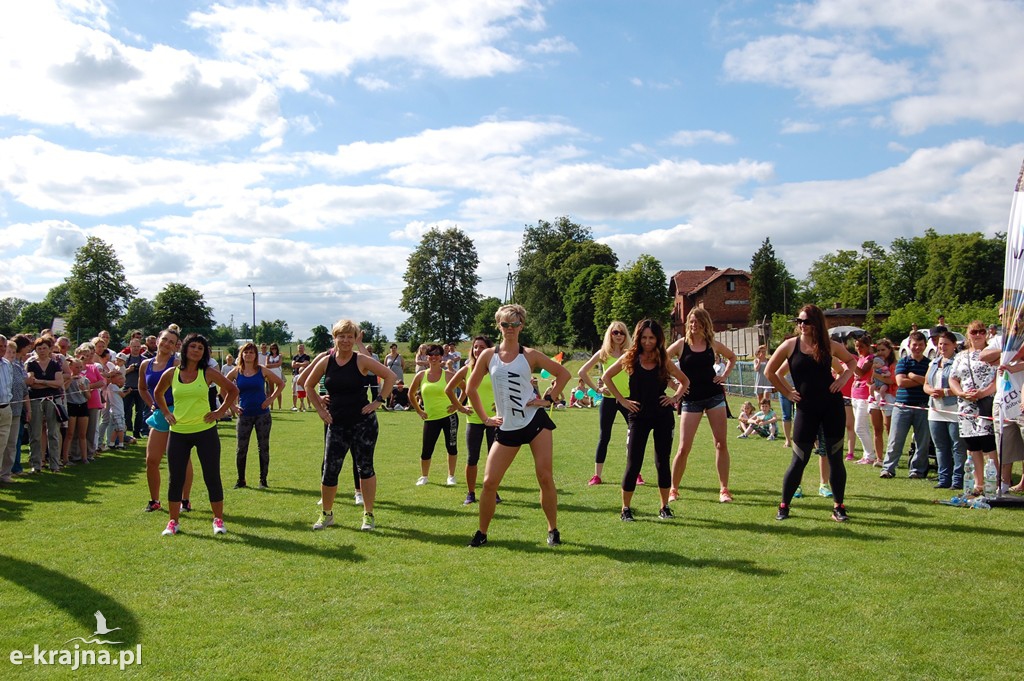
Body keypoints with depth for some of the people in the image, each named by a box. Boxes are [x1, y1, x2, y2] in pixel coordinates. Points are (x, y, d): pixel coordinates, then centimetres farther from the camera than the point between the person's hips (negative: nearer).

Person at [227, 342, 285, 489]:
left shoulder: (262, 371, -1)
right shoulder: (236, 372, 0)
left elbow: (281, 384, 7)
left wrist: (271, 399, -3)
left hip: (262, 414, 0)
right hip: (244, 415, 0)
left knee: (263, 448, 4)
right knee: (240, 449, 1)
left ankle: (263, 480, 14)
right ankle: (240, 480, 15)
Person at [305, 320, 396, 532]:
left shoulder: (362, 361, -7)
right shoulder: (325, 362, 1)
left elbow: (390, 376, -5)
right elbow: (309, 386, 15)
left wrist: (379, 401, -8)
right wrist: (320, 409, 7)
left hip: (363, 423, -2)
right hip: (337, 425, 3)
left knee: (365, 468, 4)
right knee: (329, 472, 3)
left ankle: (368, 515, 15)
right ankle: (326, 514, 22)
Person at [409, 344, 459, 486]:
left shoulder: (448, 375, -4)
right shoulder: (421, 376, 1)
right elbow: (411, 394, 13)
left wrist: (458, 404, -3)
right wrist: (419, 411, 8)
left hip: (449, 416, -1)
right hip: (431, 418, 1)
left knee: (451, 447, 5)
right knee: (426, 450, 0)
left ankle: (451, 476, 21)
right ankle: (423, 476, 21)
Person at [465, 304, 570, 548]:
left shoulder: (530, 355, -1)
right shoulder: (488, 356, 3)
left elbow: (563, 373, 7)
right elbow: (471, 389, 12)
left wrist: (549, 399, -1)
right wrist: (485, 418, 8)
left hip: (535, 420, -1)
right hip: (507, 428, 2)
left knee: (545, 477, -5)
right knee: (489, 482, -2)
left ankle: (553, 530, 11)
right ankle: (482, 533, 14)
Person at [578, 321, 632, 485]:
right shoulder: (603, 354, 2)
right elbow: (582, 372, 4)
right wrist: (596, 389, 0)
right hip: (608, 399, -1)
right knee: (604, 437, 4)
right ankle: (597, 475, 10)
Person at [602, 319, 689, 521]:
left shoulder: (664, 361, 2)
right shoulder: (630, 358, -3)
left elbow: (684, 381, 16)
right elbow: (606, 377, 4)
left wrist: (676, 397, 0)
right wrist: (622, 399, -1)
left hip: (663, 415, 2)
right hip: (638, 416, -1)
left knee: (662, 462, 7)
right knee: (633, 463, -3)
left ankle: (664, 507, 18)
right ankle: (626, 508, 7)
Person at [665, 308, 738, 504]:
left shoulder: (713, 345, 4)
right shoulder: (681, 344, -4)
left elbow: (732, 357, 22)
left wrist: (725, 375, 8)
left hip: (714, 396, 3)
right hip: (691, 399, -2)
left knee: (721, 444, 0)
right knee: (684, 448, -4)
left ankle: (724, 489, 9)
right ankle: (673, 489, 10)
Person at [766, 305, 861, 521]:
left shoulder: (829, 345, 1)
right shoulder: (790, 345, -3)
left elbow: (852, 361, 19)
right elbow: (770, 372, 6)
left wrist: (843, 377, 1)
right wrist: (787, 392, 2)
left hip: (832, 406, 1)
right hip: (806, 408, -1)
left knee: (835, 457, 4)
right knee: (799, 460, 0)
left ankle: (838, 507, 15)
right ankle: (784, 506, 14)